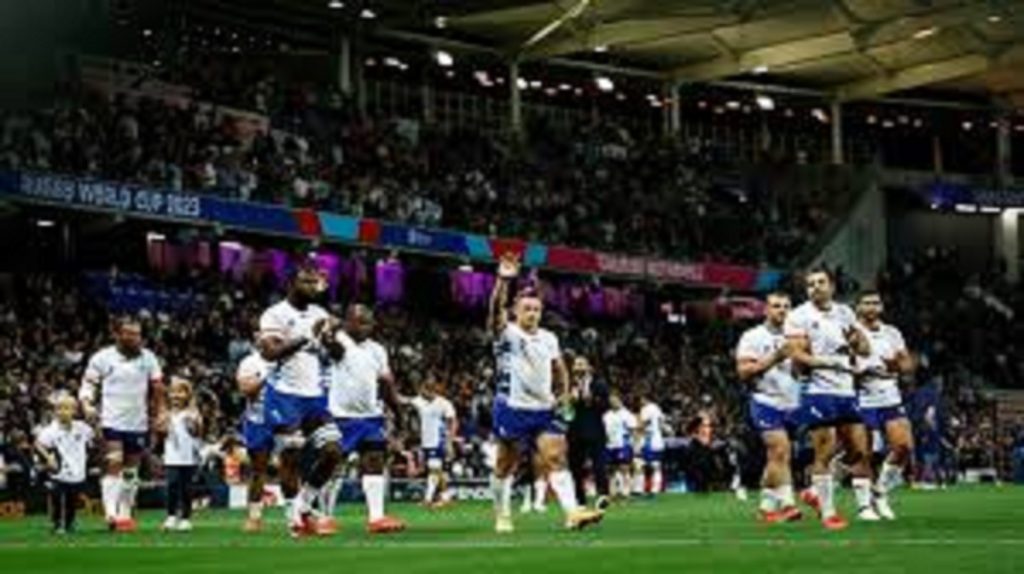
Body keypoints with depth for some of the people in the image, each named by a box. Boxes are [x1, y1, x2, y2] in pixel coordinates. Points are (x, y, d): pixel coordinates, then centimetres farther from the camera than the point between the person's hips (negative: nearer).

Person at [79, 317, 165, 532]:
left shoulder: (148, 358, 4)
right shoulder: (102, 358, -3)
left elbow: (157, 388, 8)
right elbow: (88, 384, 1)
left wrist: (161, 413, -4)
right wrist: (87, 405, -17)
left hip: (139, 424, 4)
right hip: (112, 422, -4)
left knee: (131, 470, 11)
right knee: (114, 465, -17)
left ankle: (126, 513, 21)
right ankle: (111, 514, -20)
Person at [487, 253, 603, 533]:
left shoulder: (549, 338, 10)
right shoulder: (506, 333, -6)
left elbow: (559, 368, 25)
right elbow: (496, 310, -26)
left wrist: (565, 394, 11)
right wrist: (503, 281, -42)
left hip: (543, 409, 4)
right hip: (512, 408, -4)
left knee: (556, 458, -10)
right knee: (506, 465, 5)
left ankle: (572, 512, -20)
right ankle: (502, 515, 20)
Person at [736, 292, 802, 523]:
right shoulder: (753, 337, -2)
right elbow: (744, 371, -11)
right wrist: (773, 359, -20)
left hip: (791, 404, 6)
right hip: (767, 402, -6)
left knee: (775, 457, 6)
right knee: (781, 451, -18)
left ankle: (767, 506, 13)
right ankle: (787, 503, -17)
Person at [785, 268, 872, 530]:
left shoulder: (845, 312, 13)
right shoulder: (799, 317, -4)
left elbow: (866, 349, 17)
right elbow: (797, 357, -13)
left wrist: (856, 340, -6)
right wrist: (830, 362, -22)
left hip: (847, 391, 6)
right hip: (819, 392, -6)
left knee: (860, 451, 4)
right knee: (824, 453, -5)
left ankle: (865, 505, 18)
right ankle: (828, 513, 2)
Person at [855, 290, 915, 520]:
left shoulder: (893, 333, 12)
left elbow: (908, 364, 13)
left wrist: (898, 365, -9)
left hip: (891, 399, 5)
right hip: (863, 401, -5)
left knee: (904, 446, -7)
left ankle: (880, 493, 10)